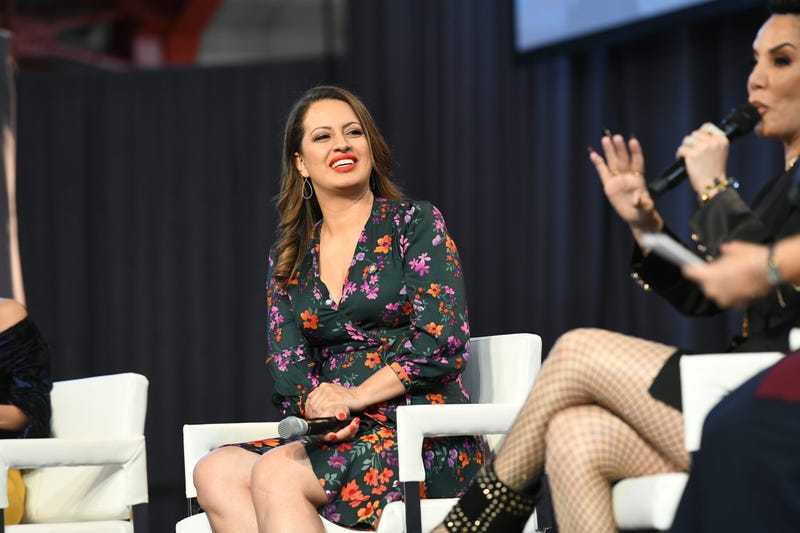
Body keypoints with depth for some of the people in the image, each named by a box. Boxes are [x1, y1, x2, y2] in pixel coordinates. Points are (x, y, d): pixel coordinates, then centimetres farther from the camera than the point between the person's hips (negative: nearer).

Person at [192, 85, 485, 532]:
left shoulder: (416, 224, 3)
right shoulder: (289, 260, 18)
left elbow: (442, 343, -7)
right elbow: (286, 364, 10)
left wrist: (353, 397, -11)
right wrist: (316, 403, -13)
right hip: (340, 433, 5)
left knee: (275, 473, -29)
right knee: (215, 473, -22)